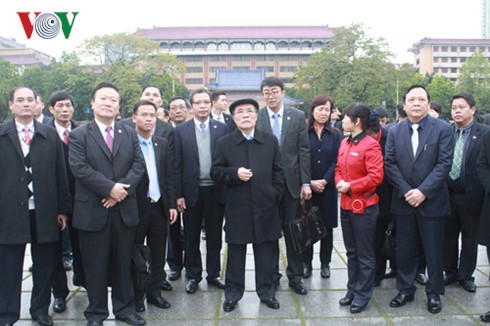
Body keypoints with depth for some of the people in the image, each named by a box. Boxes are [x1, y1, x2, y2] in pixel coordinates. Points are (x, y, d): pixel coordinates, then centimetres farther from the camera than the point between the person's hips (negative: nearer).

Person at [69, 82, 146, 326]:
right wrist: (110, 187, -18)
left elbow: (138, 164, 1)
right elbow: (79, 168, -13)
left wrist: (122, 189, -14)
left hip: (124, 209, 3)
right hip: (92, 211, -3)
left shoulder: (130, 134, 11)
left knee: (123, 263, 13)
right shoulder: (79, 135, -1)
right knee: (95, 266, 7)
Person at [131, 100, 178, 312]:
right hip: (135, 207, -5)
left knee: (158, 254, 12)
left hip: (159, 206, 5)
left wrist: (172, 204, 6)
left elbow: (169, 176, 10)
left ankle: (154, 292, 27)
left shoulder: (162, 144, 9)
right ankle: (136, 295, 23)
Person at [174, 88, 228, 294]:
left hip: (215, 190, 1)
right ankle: (193, 276, 25)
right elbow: (177, 165, -2)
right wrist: (178, 195, -6)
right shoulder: (181, 130, 0)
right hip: (191, 191, 0)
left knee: (214, 236, 11)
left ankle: (213, 274, 25)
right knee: (191, 238, 11)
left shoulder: (222, 129, 2)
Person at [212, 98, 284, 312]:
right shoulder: (224, 143, 2)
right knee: (236, 254, 8)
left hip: (265, 208, 1)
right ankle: (232, 294, 22)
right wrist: (234, 173, -15)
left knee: (265, 254, 11)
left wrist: (275, 196, -1)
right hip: (237, 209, -1)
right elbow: (216, 172, 1)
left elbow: (278, 172, 8)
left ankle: (266, 292, 26)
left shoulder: (271, 141, 6)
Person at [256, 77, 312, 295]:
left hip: (292, 182, 1)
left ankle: (295, 276, 21)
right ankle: (272, 275, 24)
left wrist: (305, 182, -5)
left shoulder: (297, 117, 1)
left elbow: (304, 151, 0)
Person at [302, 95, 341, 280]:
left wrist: (324, 181, -11)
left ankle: (325, 263, 19)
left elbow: (336, 161, 0)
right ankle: (307, 263, 15)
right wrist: (309, 182, -11)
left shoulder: (335, 134, 6)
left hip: (328, 188, 2)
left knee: (327, 226, 7)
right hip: (306, 187, -1)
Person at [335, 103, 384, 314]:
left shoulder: (371, 145, -15)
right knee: (351, 252, 17)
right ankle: (352, 290, 30)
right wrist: (339, 182, -5)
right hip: (346, 204, 8)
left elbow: (376, 177, -21)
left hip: (364, 206, -8)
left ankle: (363, 295, 16)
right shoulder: (344, 143, 8)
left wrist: (350, 185, -19)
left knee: (365, 254, 5)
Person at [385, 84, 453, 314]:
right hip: (403, 201, 3)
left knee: (433, 251, 8)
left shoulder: (443, 129, -4)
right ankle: (405, 290, 26)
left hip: (432, 201, -2)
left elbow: (444, 164, -10)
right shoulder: (394, 131, 5)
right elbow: (389, 164, 1)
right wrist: (406, 191, -10)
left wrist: (423, 191, -16)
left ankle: (434, 293, 24)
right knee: (405, 250, 11)